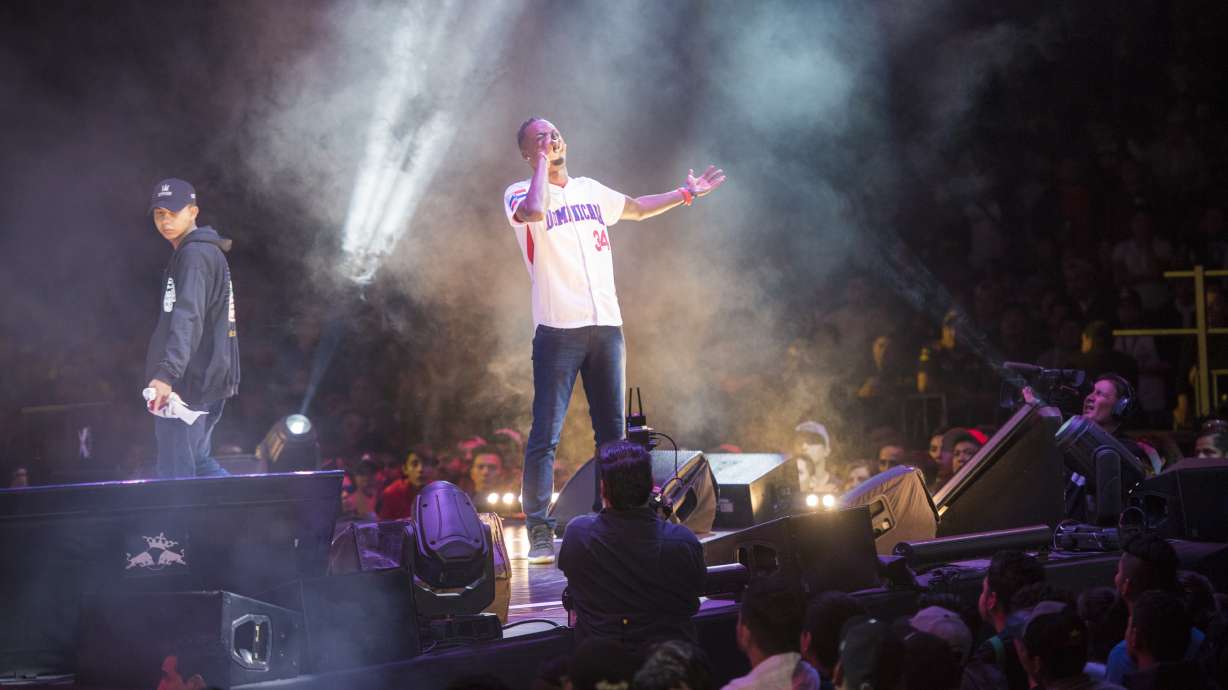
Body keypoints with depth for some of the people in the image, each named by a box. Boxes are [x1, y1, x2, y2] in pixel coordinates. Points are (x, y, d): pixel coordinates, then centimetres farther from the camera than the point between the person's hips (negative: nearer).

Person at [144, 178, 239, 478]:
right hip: (208, 382, 11)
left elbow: (188, 318, -29)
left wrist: (167, 374, -40)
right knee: (199, 462, 19)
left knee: (175, 474, -9)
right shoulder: (209, 251, 18)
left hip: (189, 383, -11)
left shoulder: (194, 254, -15)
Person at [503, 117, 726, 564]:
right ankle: (540, 534, -9)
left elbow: (638, 209, 34)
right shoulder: (519, 194, 0)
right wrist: (543, 163, -12)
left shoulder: (591, 190, 17)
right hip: (558, 330, -6)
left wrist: (686, 194, 33)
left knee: (613, 434, 9)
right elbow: (534, 211, -24)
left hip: (607, 326, 6)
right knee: (545, 436, -10)